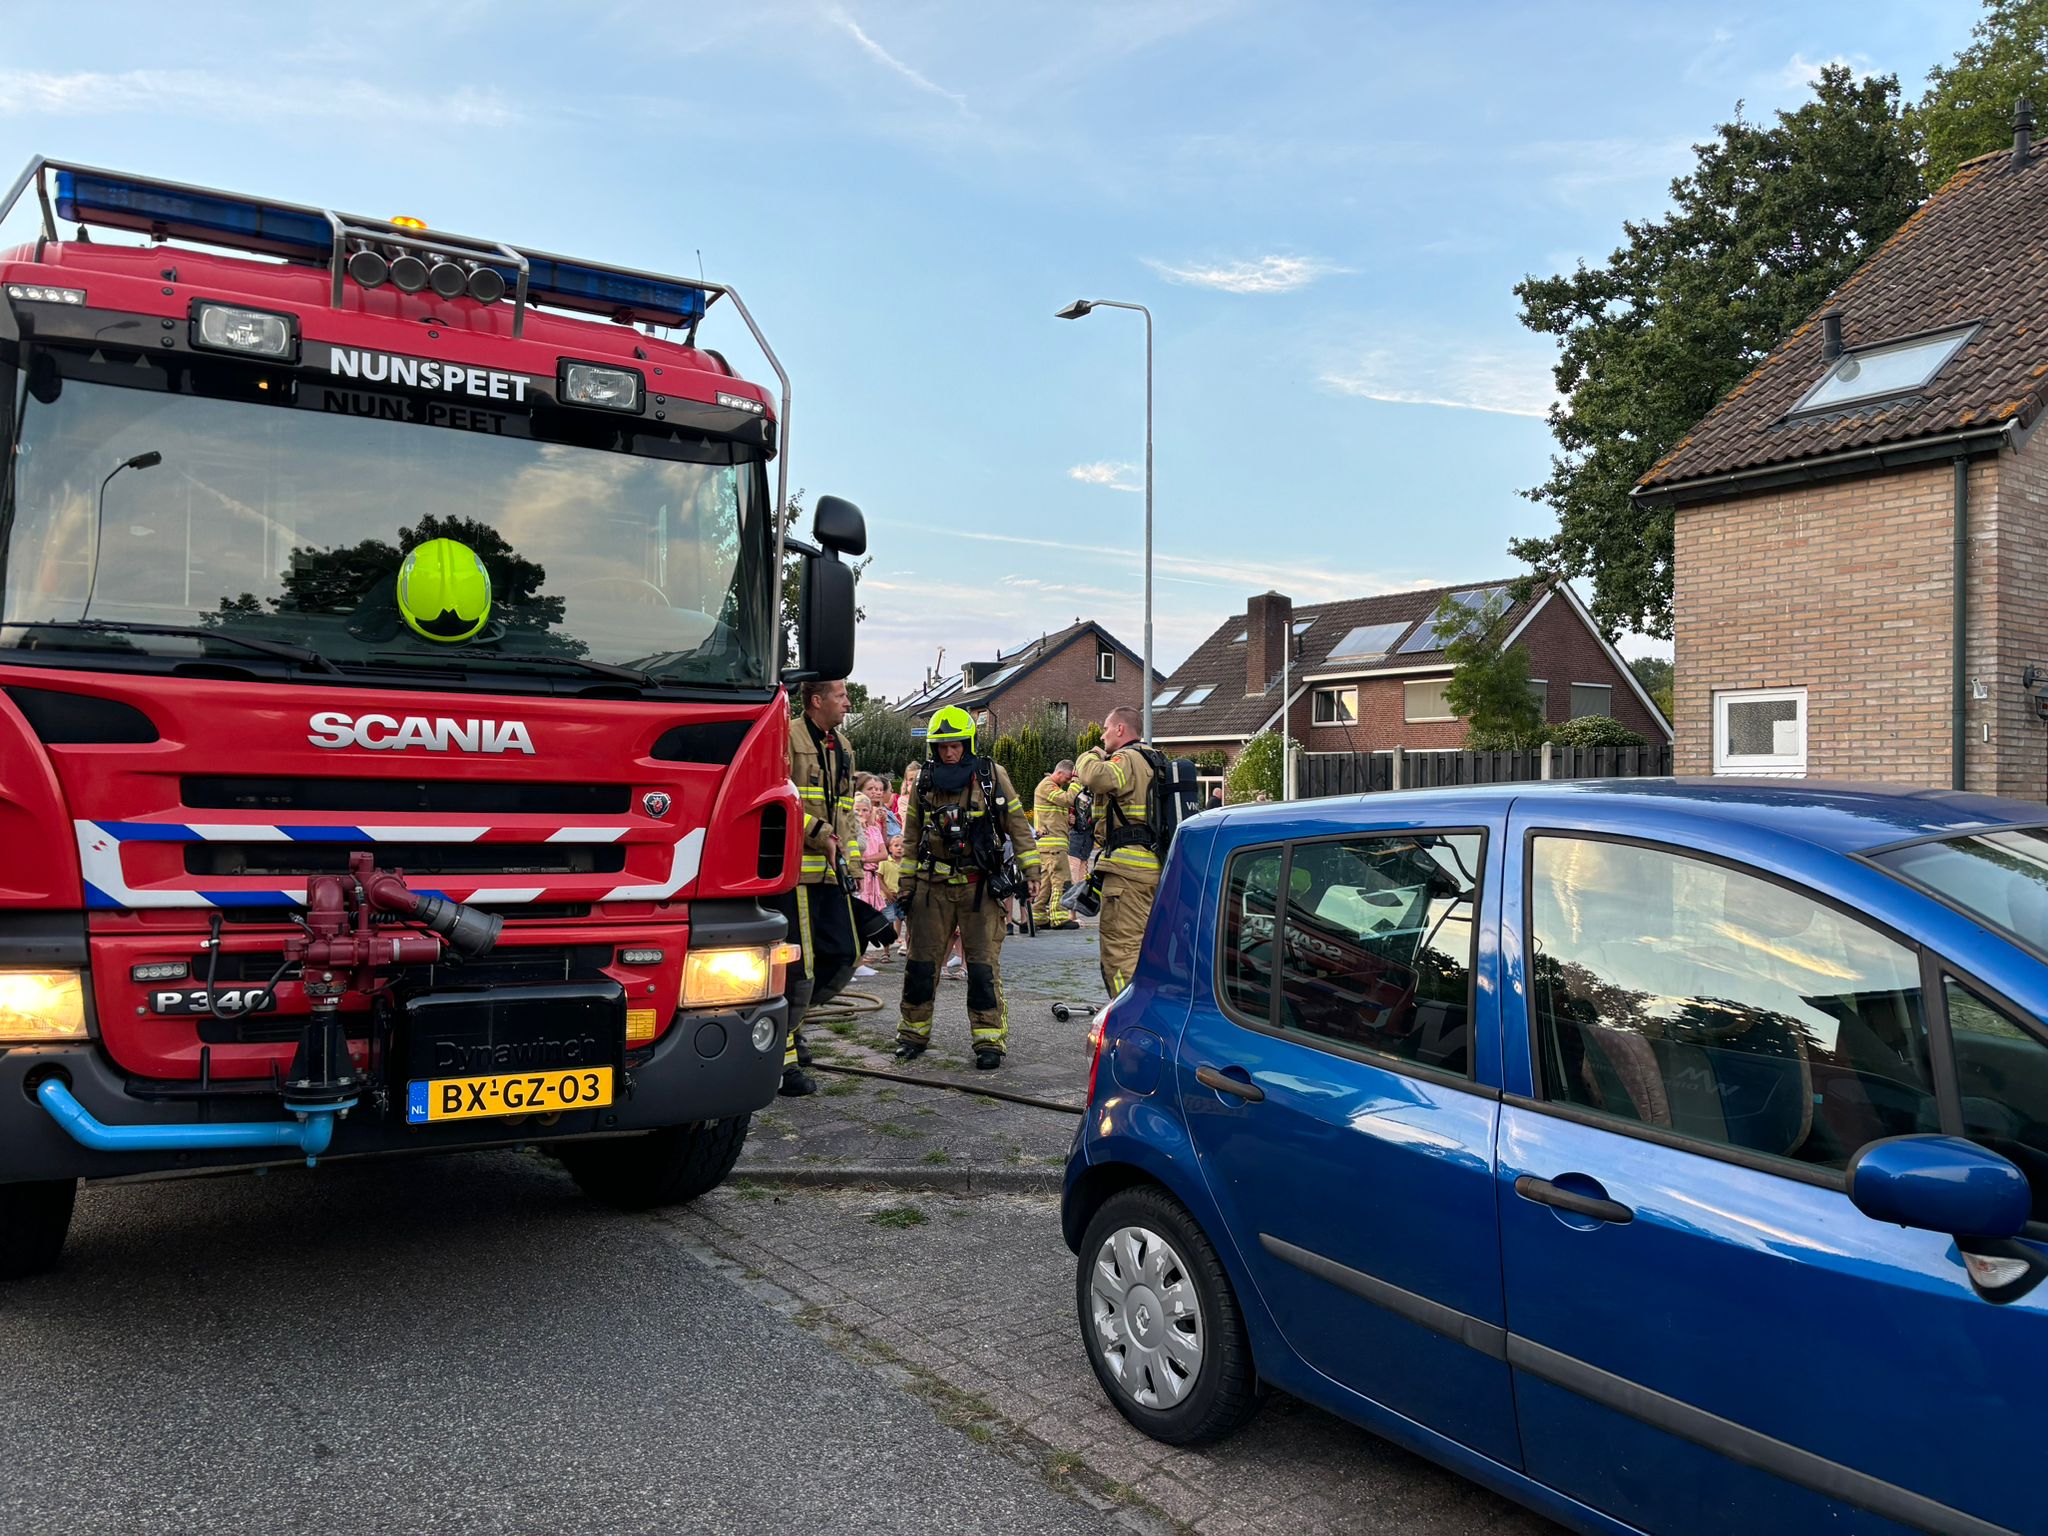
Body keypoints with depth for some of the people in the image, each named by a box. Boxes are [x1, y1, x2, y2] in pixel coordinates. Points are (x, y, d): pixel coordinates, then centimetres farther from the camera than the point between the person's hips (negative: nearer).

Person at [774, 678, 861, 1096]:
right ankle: (782, 1061, 2)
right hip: (797, 869, -9)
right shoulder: (789, 738, -9)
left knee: (843, 954, 10)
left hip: (831, 872, 9)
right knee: (799, 965, -7)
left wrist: (846, 847, 11)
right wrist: (820, 834, -17)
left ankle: (790, 1019, 28)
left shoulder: (842, 747, 18)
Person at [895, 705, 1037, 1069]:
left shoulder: (992, 777, -1)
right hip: (933, 885, 3)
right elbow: (911, 840, 13)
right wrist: (906, 888, 10)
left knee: (983, 964, -2)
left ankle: (989, 1040, 4)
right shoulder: (924, 783, 6)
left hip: (980, 885, -3)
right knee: (921, 962, 7)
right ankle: (914, 1033, 21)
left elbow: (1018, 826, 3)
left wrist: (1031, 872, -2)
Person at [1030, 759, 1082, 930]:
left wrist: (1068, 820, 10)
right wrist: (1076, 780, -12)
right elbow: (1068, 799, -21)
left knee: (1046, 880, 10)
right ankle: (1059, 918, -12)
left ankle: (1038, 917, 11)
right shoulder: (1047, 785, -7)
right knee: (1060, 879, -12)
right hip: (1052, 841, -11)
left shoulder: (1054, 787, 25)